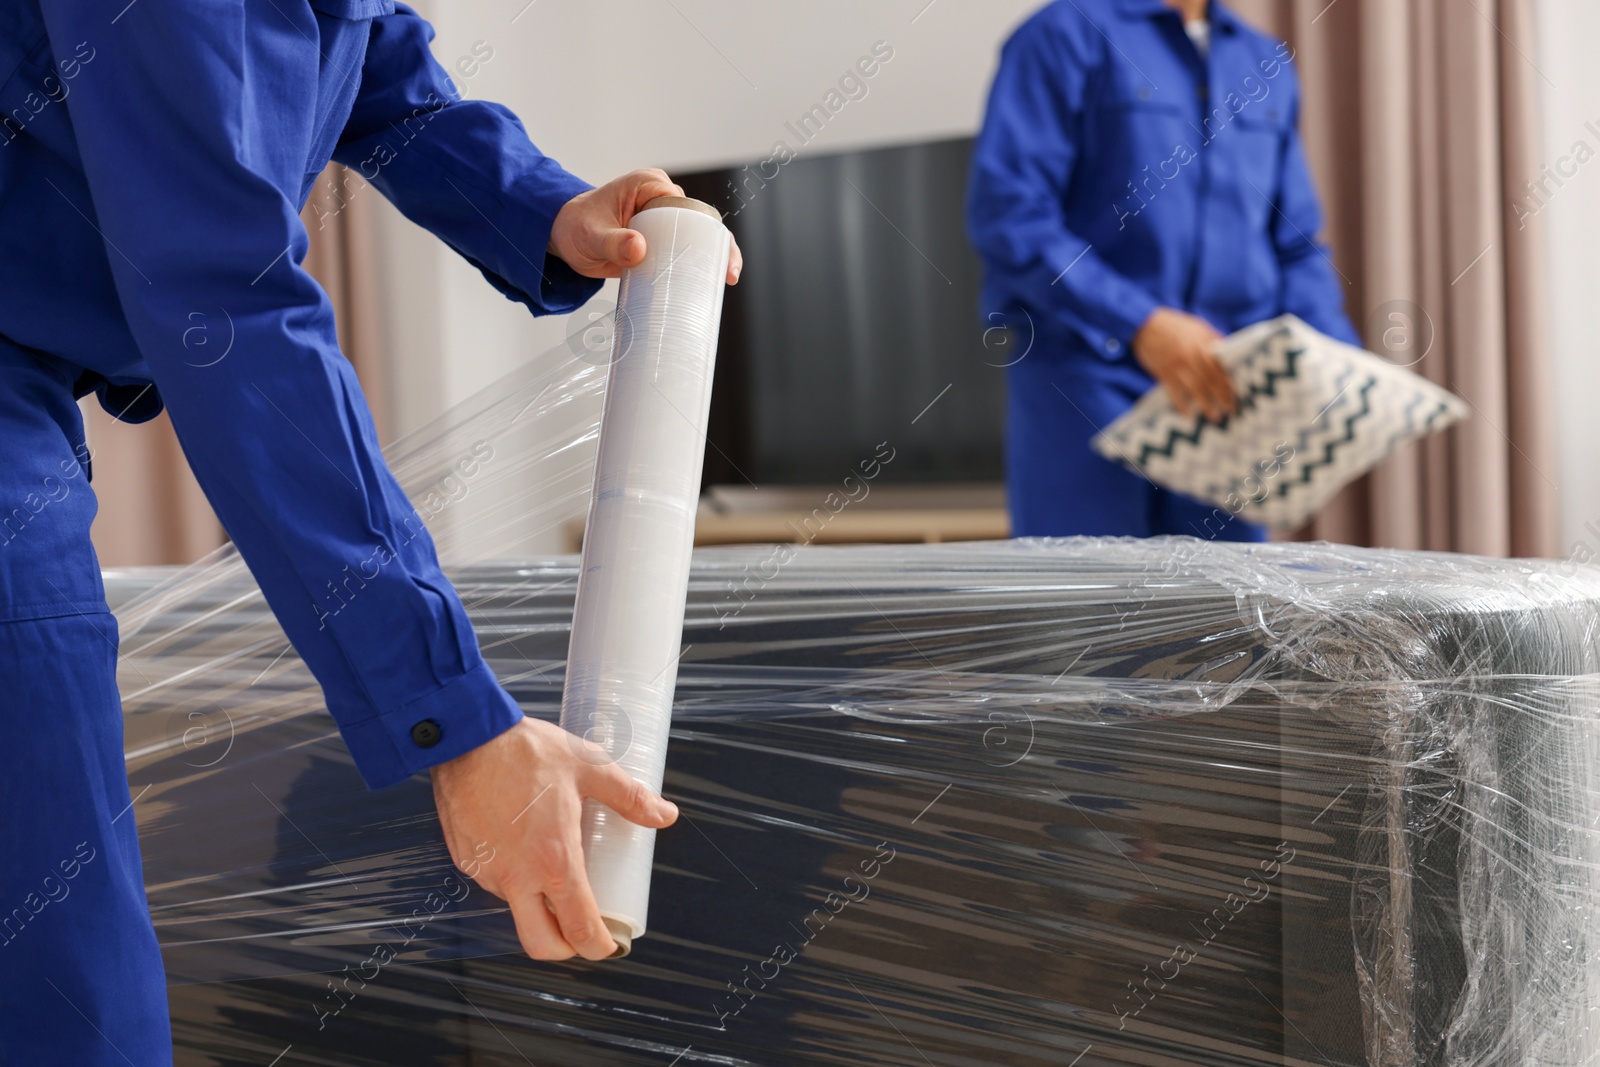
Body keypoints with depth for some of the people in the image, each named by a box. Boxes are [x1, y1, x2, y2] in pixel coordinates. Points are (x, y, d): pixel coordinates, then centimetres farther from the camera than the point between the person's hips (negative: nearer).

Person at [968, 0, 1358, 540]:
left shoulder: (1266, 64, 17)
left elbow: (1297, 246, 18)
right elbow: (1006, 213, -13)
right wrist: (1141, 325, -20)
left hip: (1223, 390, 6)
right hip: (1086, 389, -5)